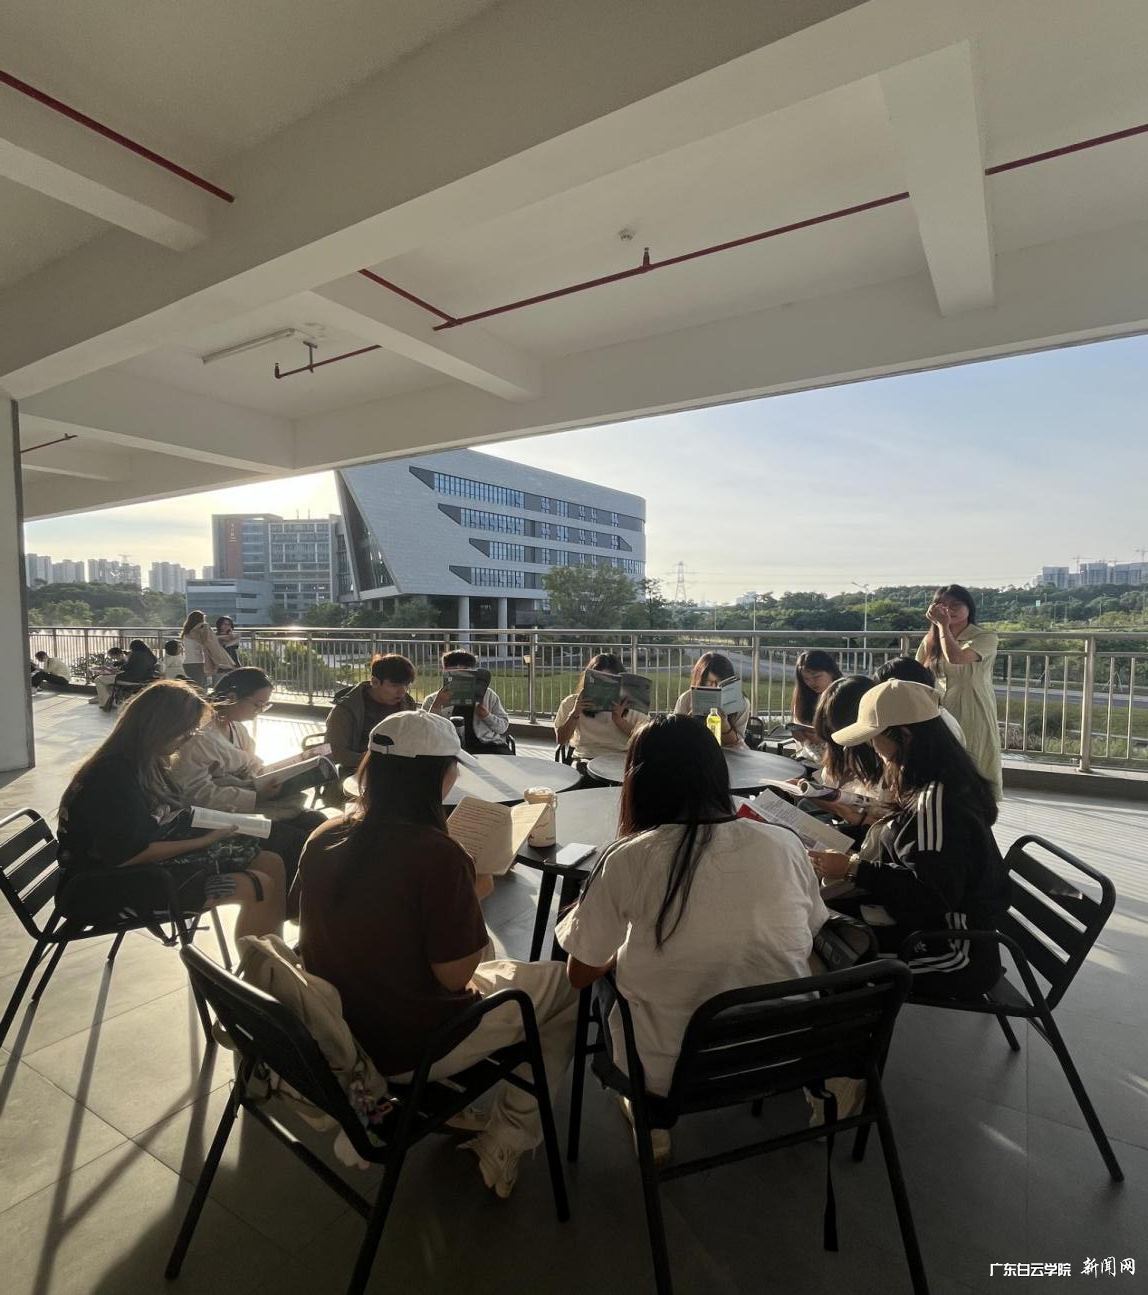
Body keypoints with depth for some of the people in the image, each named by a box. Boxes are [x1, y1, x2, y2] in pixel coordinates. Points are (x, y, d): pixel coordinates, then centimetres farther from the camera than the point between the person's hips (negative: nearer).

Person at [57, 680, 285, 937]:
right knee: (261, 888, -20)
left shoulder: (148, 763, 5)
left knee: (271, 864, -2)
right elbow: (130, 855, -22)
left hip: (162, 853, 9)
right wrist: (205, 840, -18)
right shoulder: (114, 776, -22)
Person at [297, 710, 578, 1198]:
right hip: (410, 1048, -7)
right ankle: (505, 1143, 14)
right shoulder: (438, 855, -28)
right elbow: (455, 976, -20)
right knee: (569, 984, 9)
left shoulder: (323, 839, -7)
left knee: (494, 970, 29)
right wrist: (474, 898, -6)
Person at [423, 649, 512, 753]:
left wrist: (487, 716, -4)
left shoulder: (487, 694, 18)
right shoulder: (432, 700, 14)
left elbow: (504, 727, 16)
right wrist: (437, 705, -11)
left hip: (490, 746, 1)